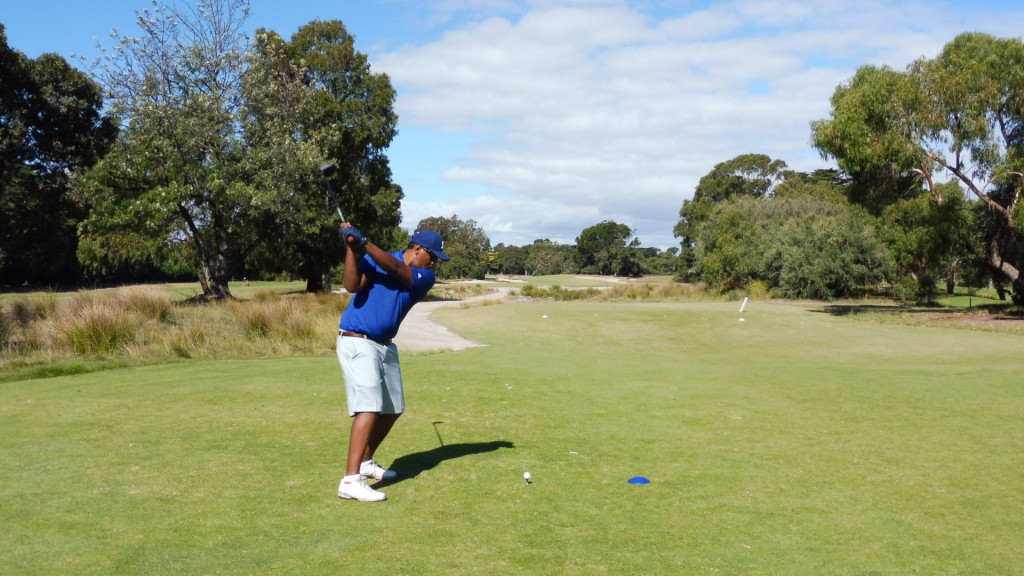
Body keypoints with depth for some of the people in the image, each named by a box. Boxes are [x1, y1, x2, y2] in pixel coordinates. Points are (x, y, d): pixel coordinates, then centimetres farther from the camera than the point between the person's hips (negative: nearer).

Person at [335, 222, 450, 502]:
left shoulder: (425, 277, 2)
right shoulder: (374, 259, -4)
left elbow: (396, 269, -17)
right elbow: (352, 285, -20)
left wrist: (364, 243, -28)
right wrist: (351, 248, -27)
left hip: (385, 346, 7)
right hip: (357, 342, -7)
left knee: (392, 409, 14)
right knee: (369, 407, -19)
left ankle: (366, 462, 32)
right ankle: (350, 480, -22)